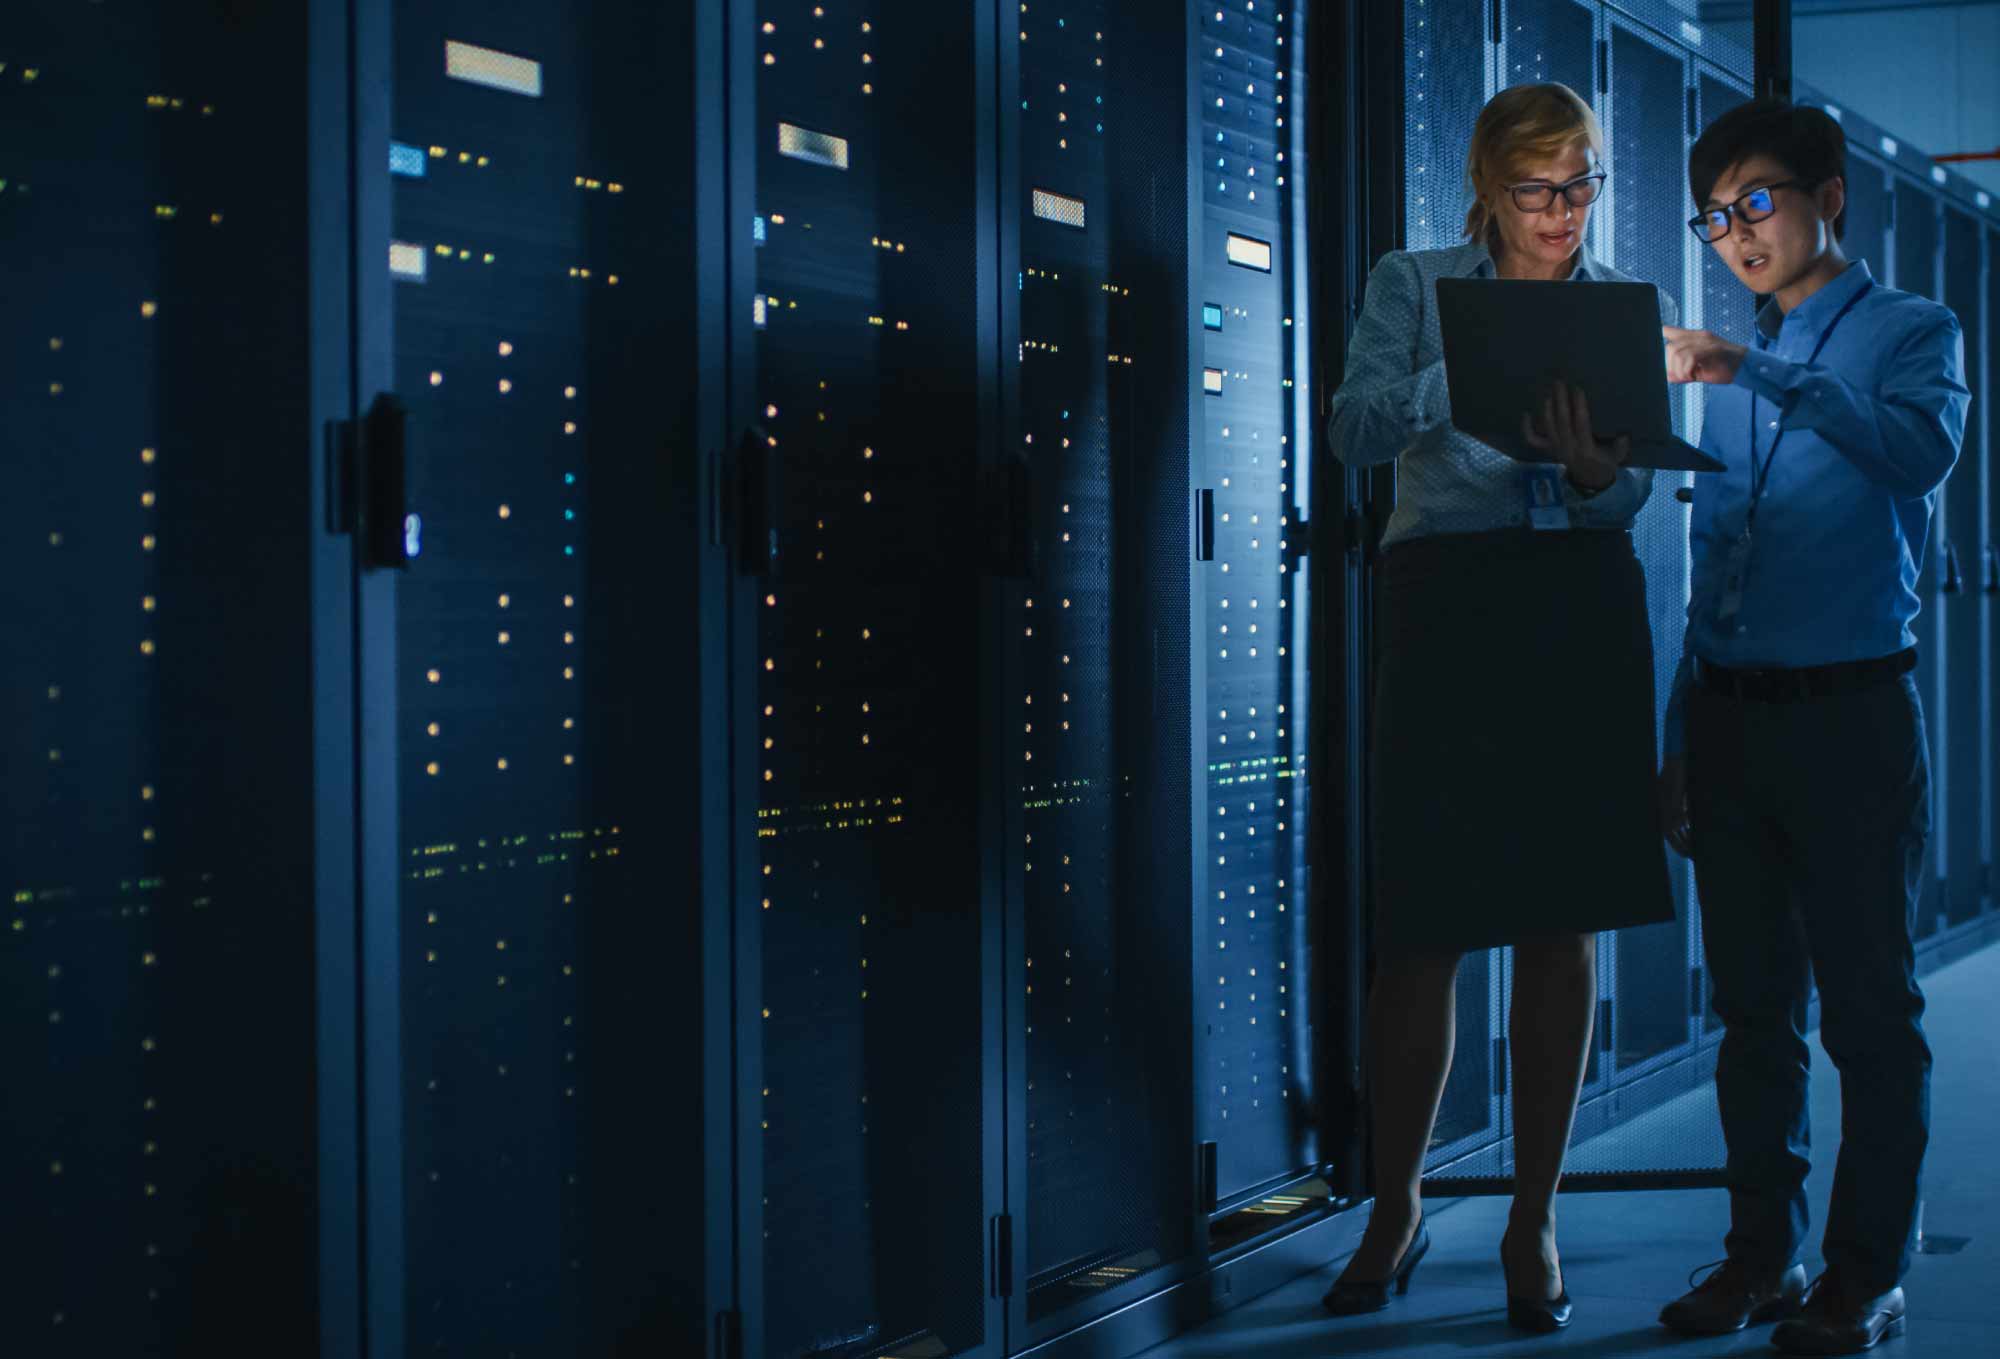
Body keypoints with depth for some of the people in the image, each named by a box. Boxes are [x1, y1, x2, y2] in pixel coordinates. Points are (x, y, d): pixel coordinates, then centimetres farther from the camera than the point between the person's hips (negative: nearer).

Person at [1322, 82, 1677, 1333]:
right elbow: (1357, 430, -7)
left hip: (1585, 609, 2)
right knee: (1422, 930, -2)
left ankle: (1536, 1219, 15)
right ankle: (1396, 1212, 15)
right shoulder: (1413, 287, 8)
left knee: (1563, 925, 3)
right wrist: (1473, 369, -23)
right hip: (1448, 605, -2)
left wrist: (1590, 462, -21)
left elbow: (1634, 493, 2)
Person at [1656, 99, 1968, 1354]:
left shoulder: (1912, 333, 1)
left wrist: (1753, 374, -26)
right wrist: (1681, 738, 14)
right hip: (1731, 716, 6)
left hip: (1851, 710, -5)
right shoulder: (1737, 369, 18)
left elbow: (1924, 446, -22)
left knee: (1869, 1007, 0)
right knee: (1754, 1006, 10)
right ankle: (1764, 1253, 18)